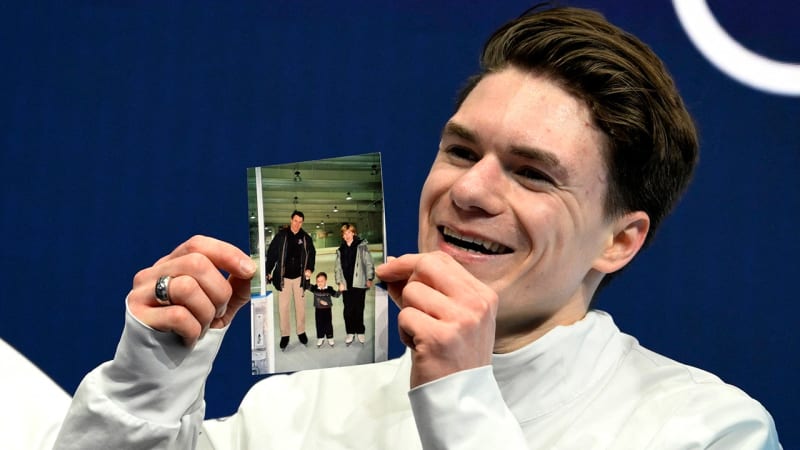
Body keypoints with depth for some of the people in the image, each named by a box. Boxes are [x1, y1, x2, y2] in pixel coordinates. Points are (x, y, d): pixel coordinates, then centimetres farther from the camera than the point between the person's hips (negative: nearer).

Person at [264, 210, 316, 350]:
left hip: (299, 277, 1)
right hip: (283, 277, -1)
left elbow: (312, 254, 9)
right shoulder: (281, 236, -6)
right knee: (283, 307, 1)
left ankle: (301, 332, 24)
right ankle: (284, 335, 10)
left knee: (300, 306, 9)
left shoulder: (306, 238, -1)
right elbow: (271, 253, -3)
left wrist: (310, 269, -7)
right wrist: (268, 271, -6)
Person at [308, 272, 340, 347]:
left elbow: (335, 294, -8)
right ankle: (320, 338, 20)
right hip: (318, 310, 1)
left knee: (328, 325, 6)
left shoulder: (329, 289, -9)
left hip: (327, 310, -1)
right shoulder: (315, 288, -6)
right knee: (319, 325, 7)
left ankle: (330, 338, 18)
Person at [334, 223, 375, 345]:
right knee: (348, 309, 2)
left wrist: (369, 278, -5)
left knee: (359, 309, 2)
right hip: (346, 284, 3)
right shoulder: (341, 250, 12)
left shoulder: (361, 246, 0)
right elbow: (338, 267, 10)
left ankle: (360, 332, 13)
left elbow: (369, 263, -1)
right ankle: (350, 332, 11)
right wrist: (340, 282, 1)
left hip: (359, 283, -3)